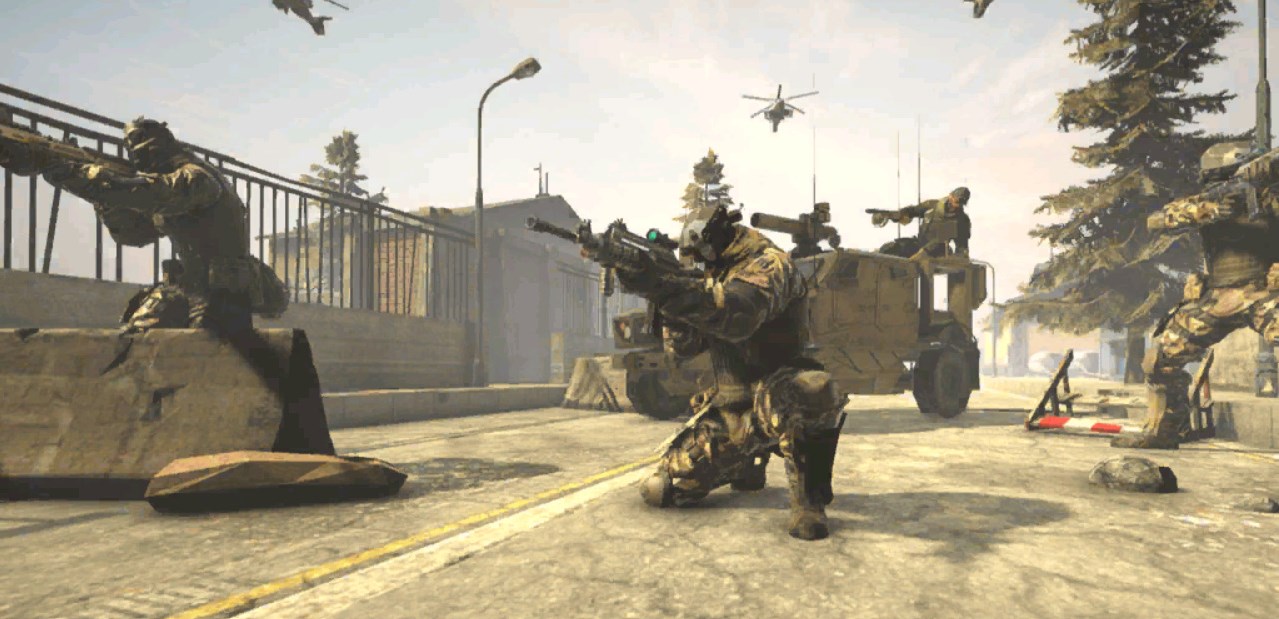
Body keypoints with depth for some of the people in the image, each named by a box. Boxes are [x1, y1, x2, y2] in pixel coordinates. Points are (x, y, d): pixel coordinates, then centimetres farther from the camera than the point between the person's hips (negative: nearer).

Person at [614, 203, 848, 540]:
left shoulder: (767, 262, -11)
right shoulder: (715, 277, 14)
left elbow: (736, 318, -32)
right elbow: (686, 346, 8)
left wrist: (662, 287, -38)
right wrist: (666, 297, -8)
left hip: (779, 401, -7)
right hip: (729, 411, 8)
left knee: (812, 391, -43)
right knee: (660, 490, 1)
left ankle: (808, 496, -18)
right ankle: (748, 464, 26)